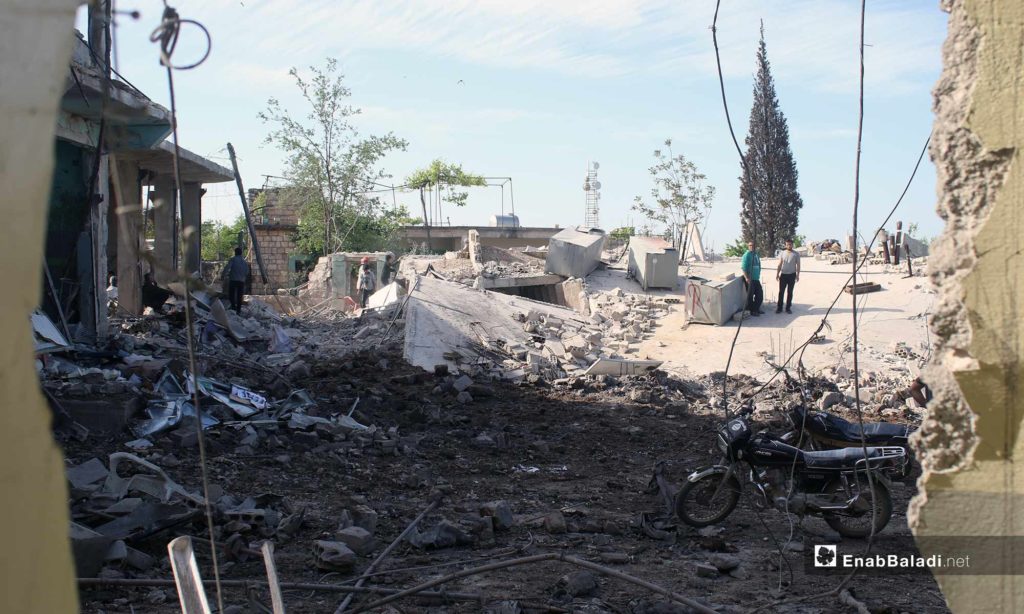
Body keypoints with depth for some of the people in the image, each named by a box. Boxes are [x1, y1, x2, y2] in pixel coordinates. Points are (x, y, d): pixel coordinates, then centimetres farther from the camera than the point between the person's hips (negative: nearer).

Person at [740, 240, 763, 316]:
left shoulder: (756, 254, 13)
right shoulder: (747, 255, -11)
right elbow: (743, 267, -17)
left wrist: (758, 275, 19)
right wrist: (747, 278, -25)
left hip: (756, 279, 8)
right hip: (750, 279, -8)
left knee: (760, 294, 12)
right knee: (750, 295, 0)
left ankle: (756, 309, 25)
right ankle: (751, 310, 10)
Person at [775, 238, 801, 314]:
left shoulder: (796, 254, 1)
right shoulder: (782, 253, 7)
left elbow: (798, 265, 2)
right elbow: (779, 264, 9)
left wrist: (797, 275, -6)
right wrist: (777, 274, 2)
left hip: (792, 275, -1)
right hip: (783, 274, 1)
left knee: (790, 292, 4)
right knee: (781, 292, 0)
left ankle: (788, 308, 11)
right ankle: (779, 308, 4)